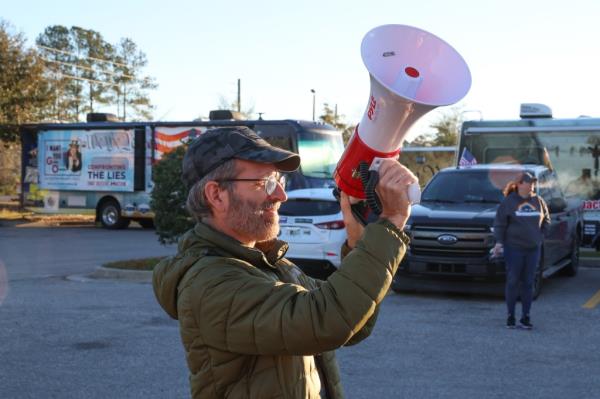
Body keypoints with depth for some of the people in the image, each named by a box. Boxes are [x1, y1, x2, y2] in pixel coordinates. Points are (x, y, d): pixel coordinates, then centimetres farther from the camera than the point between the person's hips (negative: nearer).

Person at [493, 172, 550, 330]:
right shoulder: (509, 201, -4)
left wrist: (540, 234, 8)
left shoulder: (538, 201, 8)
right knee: (513, 282, 0)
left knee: (528, 283, 5)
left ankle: (525, 317, 11)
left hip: (533, 248, 4)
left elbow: (546, 219, 20)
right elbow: (500, 223, -4)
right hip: (513, 248, -4)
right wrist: (499, 242, -12)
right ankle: (510, 316, 10)